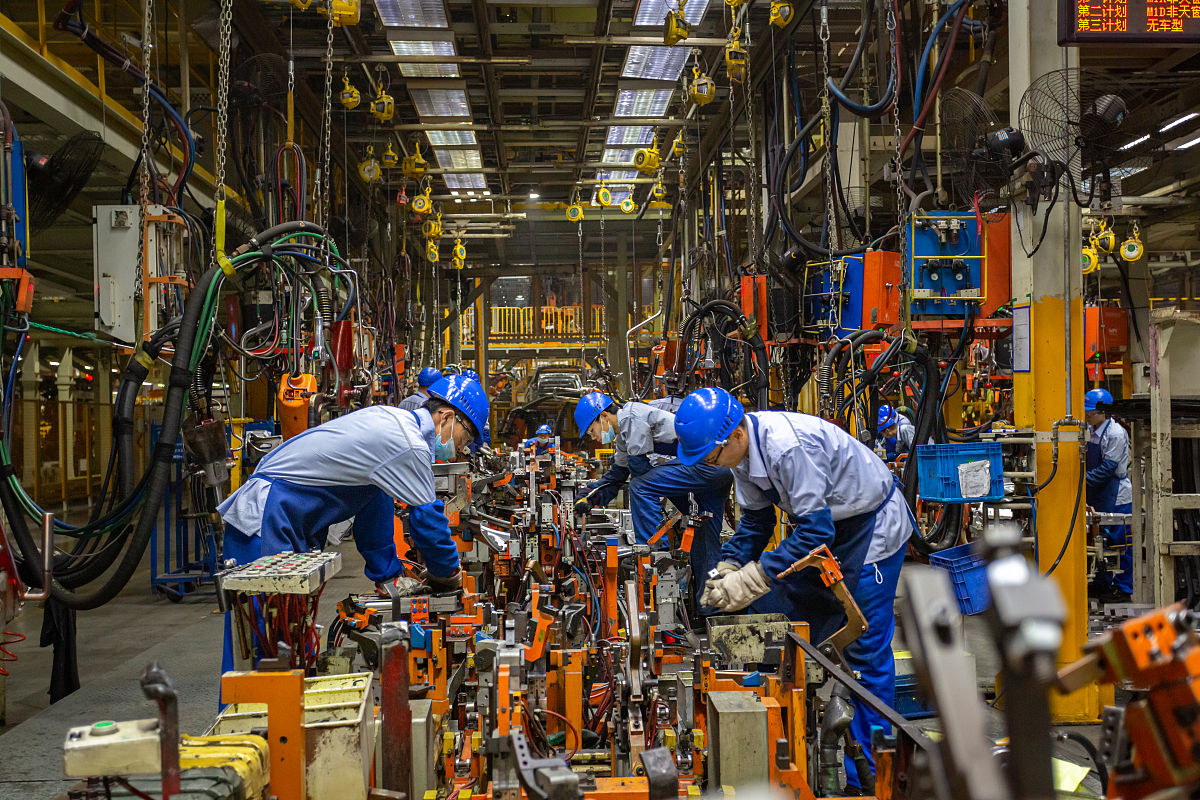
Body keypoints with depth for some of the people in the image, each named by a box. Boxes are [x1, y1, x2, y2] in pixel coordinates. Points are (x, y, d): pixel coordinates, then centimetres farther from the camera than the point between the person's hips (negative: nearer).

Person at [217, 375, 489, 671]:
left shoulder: (388, 418, 13)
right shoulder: (410, 445, -17)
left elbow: (375, 505, 19)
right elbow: (427, 520, -10)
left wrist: (388, 574, 20)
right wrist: (450, 573, 9)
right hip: (265, 521, -10)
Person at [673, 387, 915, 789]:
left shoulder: (789, 446, -35)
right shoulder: (743, 447, -7)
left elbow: (816, 530, -33)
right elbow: (756, 519, 6)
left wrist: (753, 579, -31)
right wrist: (727, 569, -8)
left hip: (873, 526, -9)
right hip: (827, 525, 9)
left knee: (866, 648, -6)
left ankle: (866, 774, 5)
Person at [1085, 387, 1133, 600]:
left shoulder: (1116, 434, -15)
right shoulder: (1089, 431, 8)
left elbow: (1108, 467, -19)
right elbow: (1088, 462, 16)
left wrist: (1084, 480, -23)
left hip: (1117, 496, -8)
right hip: (1097, 495, 8)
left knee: (1121, 542, -1)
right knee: (1099, 540, 13)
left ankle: (1123, 588, 7)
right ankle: (1102, 585, 22)